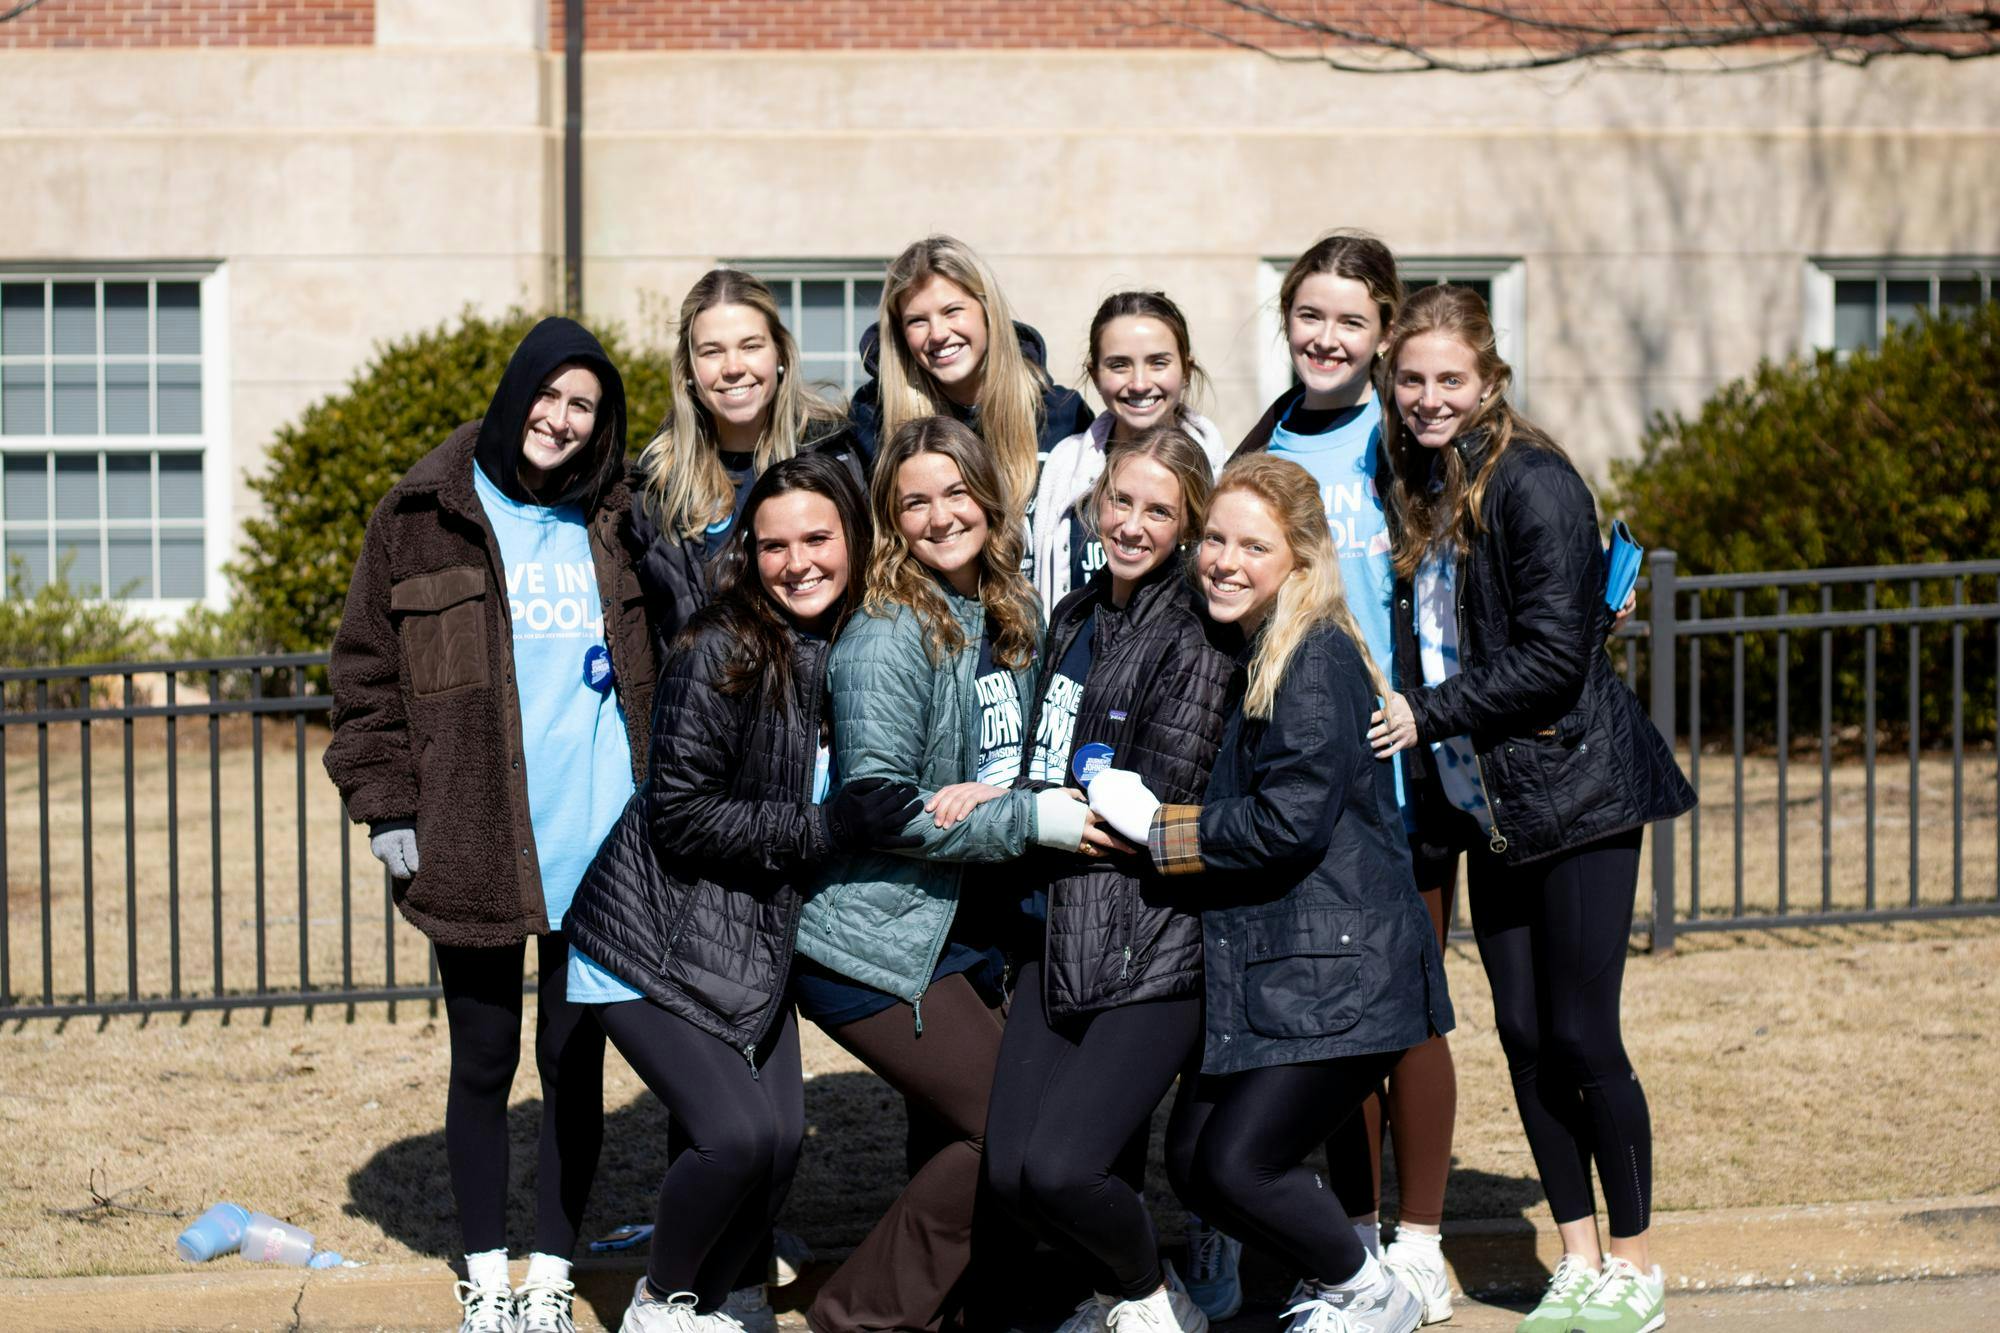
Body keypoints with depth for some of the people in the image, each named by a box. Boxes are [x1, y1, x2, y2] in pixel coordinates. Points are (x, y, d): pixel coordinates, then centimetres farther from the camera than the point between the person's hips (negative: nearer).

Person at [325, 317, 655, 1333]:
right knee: (483, 1067, 8)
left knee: (574, 1065, 6)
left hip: (595, 849, 2)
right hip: (473, 855, -2)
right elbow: (365, 673, 2)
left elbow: (656, 668, 17)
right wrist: (386, 805, -5)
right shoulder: (423, 519, 1)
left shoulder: (613, 526, 9)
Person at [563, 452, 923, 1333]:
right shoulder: (722, 652, -18)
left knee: (782, 1141, -2)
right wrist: (827, 828, -24)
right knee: (738, 1134, -19)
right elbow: (681, 817, -20)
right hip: (656, 943, -7)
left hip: (756, 944, 7)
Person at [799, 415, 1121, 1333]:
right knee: (1013, 1129, -11)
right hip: (877, 941, -8)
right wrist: (1029, 819, -20)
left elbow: (1017, 762, 18)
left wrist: (989, 797, -3)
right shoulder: (888, 636, -16)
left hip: (965, 937, 8)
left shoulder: (1009, 616, 8)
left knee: (956, 1138, 12)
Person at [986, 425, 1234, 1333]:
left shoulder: (1193, 635, -9)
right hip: (1059, 933, 7)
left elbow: (1158, 796, -15)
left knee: (1059, 1167, -17)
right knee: (1009, 1171, -2)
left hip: (1154, 942, -7)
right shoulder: (1075, 617, 15)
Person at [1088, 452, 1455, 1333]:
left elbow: (1293, 822, -21)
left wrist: (1155, 828, -12)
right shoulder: (1250, 656, 15)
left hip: (1338, 971, -9)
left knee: (1237, 1165, -11)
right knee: (1191, 1162, 6)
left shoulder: (1317, 658, -14)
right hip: (1262, 966, 9)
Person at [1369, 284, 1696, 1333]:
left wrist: (1426, 715, -14)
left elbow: (1552, 655, -18)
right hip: (1487, 803, 7)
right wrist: (1395, 712, 3)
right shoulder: (1418, 487, 10)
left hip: (1576, 793, -7)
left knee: (1581, 1036, -4)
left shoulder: (1534, 482, -14)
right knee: (1523, 1037, 7)